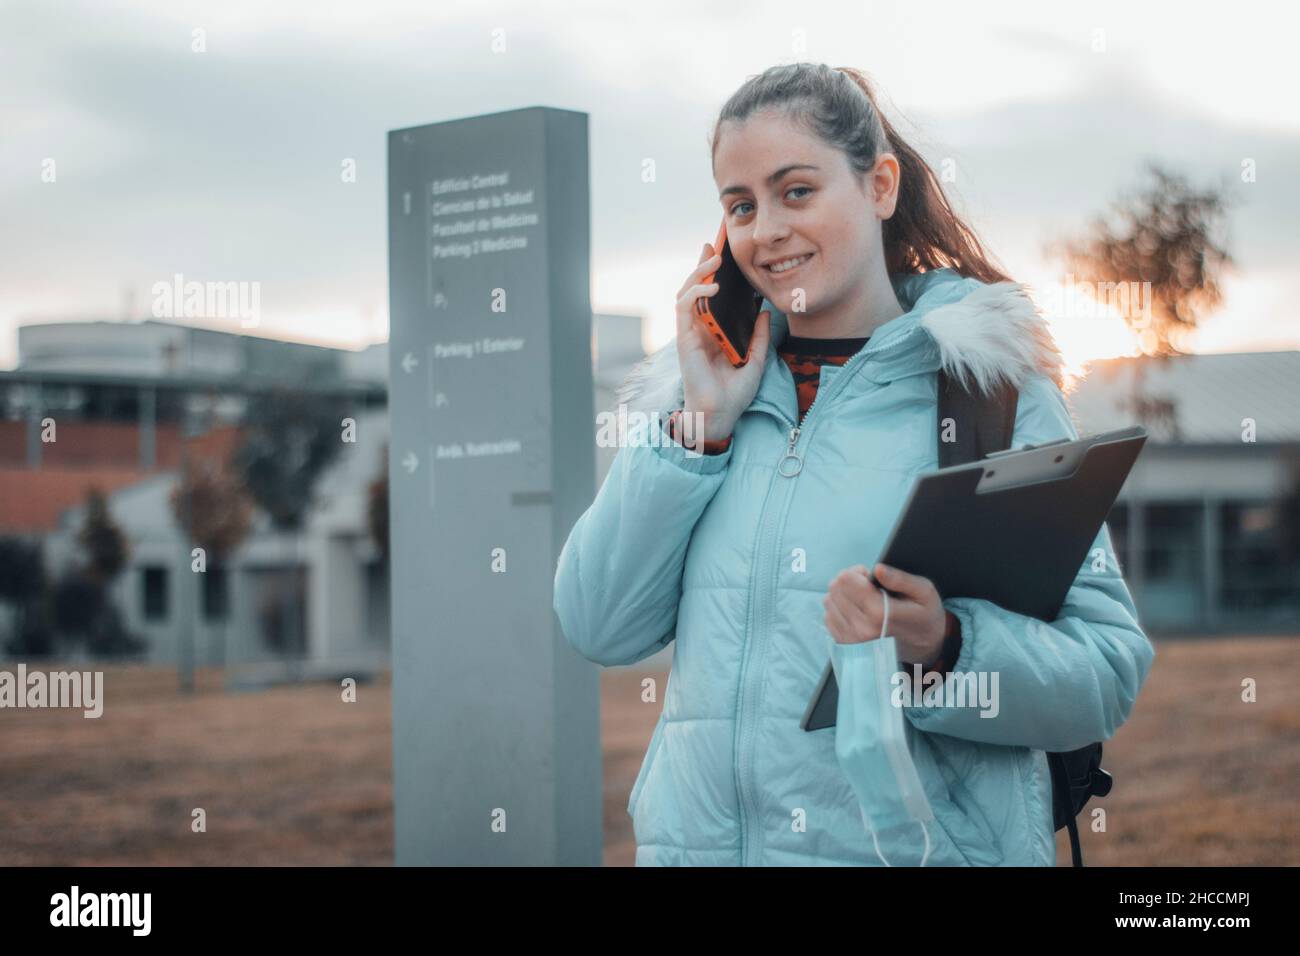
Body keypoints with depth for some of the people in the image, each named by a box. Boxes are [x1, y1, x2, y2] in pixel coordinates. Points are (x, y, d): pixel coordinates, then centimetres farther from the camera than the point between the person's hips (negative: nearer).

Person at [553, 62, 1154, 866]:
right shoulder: (709, 386, 9)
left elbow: (1112, 672, -9)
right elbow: (601, 628, 1)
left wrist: (944, 648, -26)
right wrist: (698, 425, -6)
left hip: (924, 844, -3)